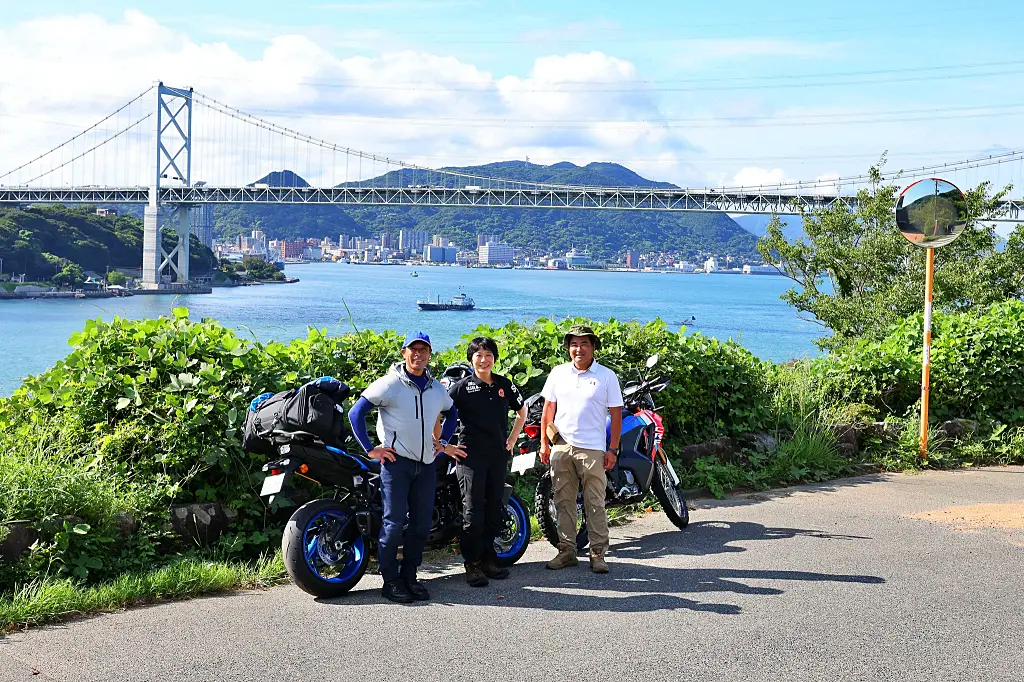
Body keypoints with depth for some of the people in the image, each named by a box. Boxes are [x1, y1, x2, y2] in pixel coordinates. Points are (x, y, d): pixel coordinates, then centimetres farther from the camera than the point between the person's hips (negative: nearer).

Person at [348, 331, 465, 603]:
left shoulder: (436, 388, 12)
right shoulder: (390, 383, -7)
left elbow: (452, 412, 32)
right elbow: (356, 412, -9)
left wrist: (444, 442, 20)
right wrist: (370, 449, -10)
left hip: (426, 463, 6)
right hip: (396, 461, -6)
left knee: (422, 523, 7)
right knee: (394, 522, -7)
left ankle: (409, 576, 19)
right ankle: (390, 581, 2)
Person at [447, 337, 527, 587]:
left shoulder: (504, 385, 8)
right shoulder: (462, 387, -4)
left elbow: (521, 411, 24)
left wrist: (511, 440, 16)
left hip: (499, 456, 5)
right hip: (471, 456, -5)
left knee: (494, 510, 10)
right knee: (473, 512, -4)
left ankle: (488, 558, 21)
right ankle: (472, 564, 2)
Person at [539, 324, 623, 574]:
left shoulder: (607, 376, 1)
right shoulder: (558, 373, 9)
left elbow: (616, 415, 2)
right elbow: (548, 409, 13)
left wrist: (612, 449, -4)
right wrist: (544, 443, 8)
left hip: (592, 449, -3)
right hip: (561, 447, 3)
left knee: (595, 504, -1)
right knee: (563, 502, 7)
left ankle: (598, 553, 5)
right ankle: (566, 551, 15)